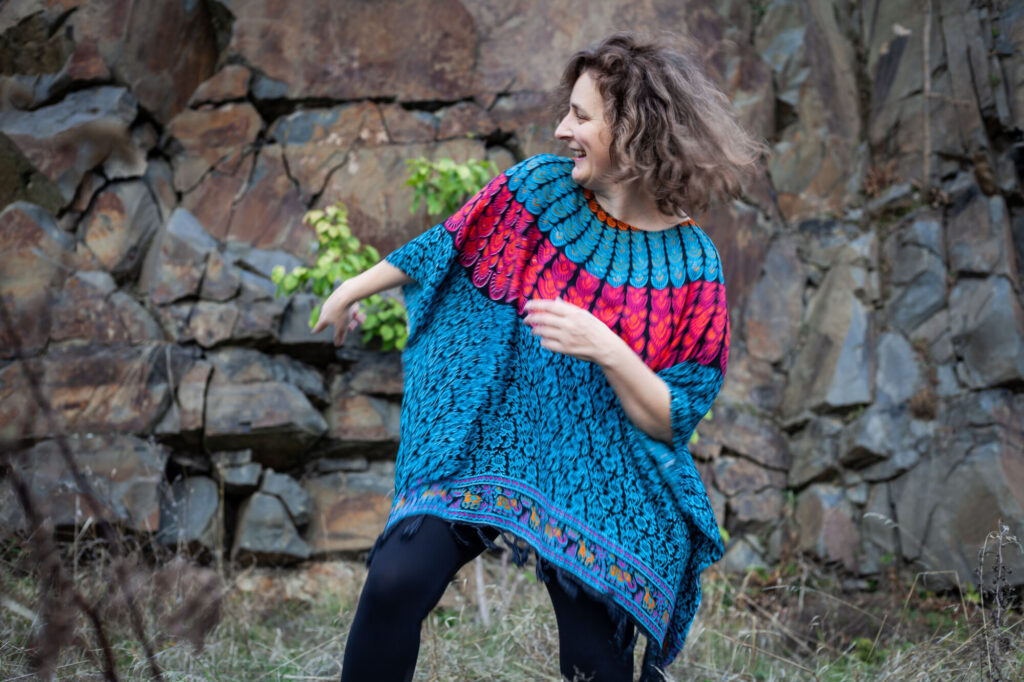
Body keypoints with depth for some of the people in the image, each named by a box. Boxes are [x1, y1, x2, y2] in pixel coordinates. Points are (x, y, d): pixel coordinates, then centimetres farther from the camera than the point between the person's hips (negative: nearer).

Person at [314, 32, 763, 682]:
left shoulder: (691, 268, -10)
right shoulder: (539, 185, -2)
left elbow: (674, 421, -10)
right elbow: (445, 245, 15)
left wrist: (607, 350, -27)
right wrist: (355, 288, 26)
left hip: (595, 477, -2)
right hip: (480, 439, 2)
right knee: (395, 582, -19)